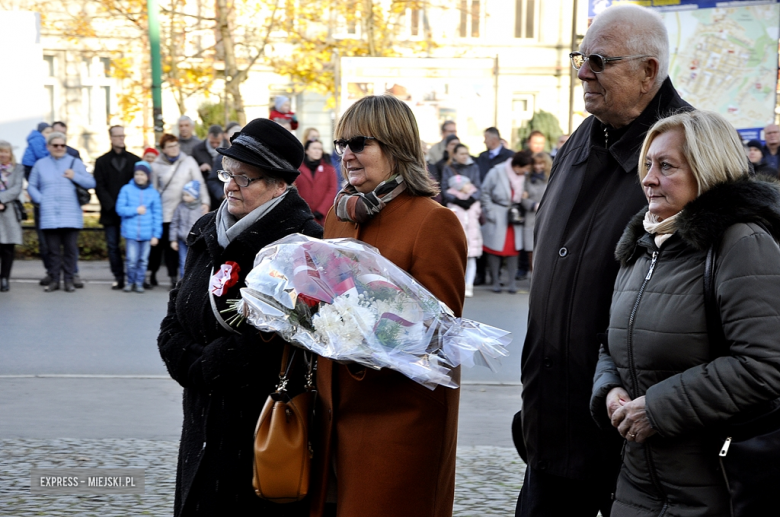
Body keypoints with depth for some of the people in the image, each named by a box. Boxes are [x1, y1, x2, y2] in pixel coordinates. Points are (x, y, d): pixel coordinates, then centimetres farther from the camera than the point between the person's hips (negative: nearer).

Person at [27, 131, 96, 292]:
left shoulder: (75, 162, 10)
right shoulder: (40, 164, 12)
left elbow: (91, 183, 7)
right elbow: (31, 187, 15)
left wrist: (75, 176, -7)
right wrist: (40, 199, -2)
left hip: (71, 216, 0)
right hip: (49, 216, 1)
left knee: (70, 249, -2)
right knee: (53, 249, 2)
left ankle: (69, 280, 5)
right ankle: (54, 280, 9)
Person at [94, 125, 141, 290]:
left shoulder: (135, 160, 9)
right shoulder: (102, 162, 9)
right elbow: (99, 188, 2)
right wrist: (111, 206, -10)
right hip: (110, 213, 1)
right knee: (113, 246, 1)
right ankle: (119, 278, 7)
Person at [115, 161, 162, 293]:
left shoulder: (153, 193, 3)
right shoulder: (127, 189, 2)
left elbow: (157, 215, 4)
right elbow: (120, 209, -1)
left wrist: (156, 235, 0)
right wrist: (136, 210, -11)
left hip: (147, 234, 1)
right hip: (131, 232, -1)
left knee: (143, 260, 7)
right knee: (132, 260, -3)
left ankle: (139, 283, 19)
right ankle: (130, 282, 15)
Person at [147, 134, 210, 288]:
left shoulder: (189, 161, 4)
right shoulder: (156, 166, 4)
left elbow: (199, 183, 5)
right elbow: (153, 189, 10)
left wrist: (204, 201, -4)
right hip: (164, 212, 0)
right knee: (158, 244, 2)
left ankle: (174, 277, 6)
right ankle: (152, 274, 18)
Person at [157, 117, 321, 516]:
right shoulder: (208, 233, 9)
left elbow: (270, 340, -21)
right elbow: (174, 321, 12)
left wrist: (205, 366, -13)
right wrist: (194, 366, -6)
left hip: (267, 423, -7)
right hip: (205, 420, 7)